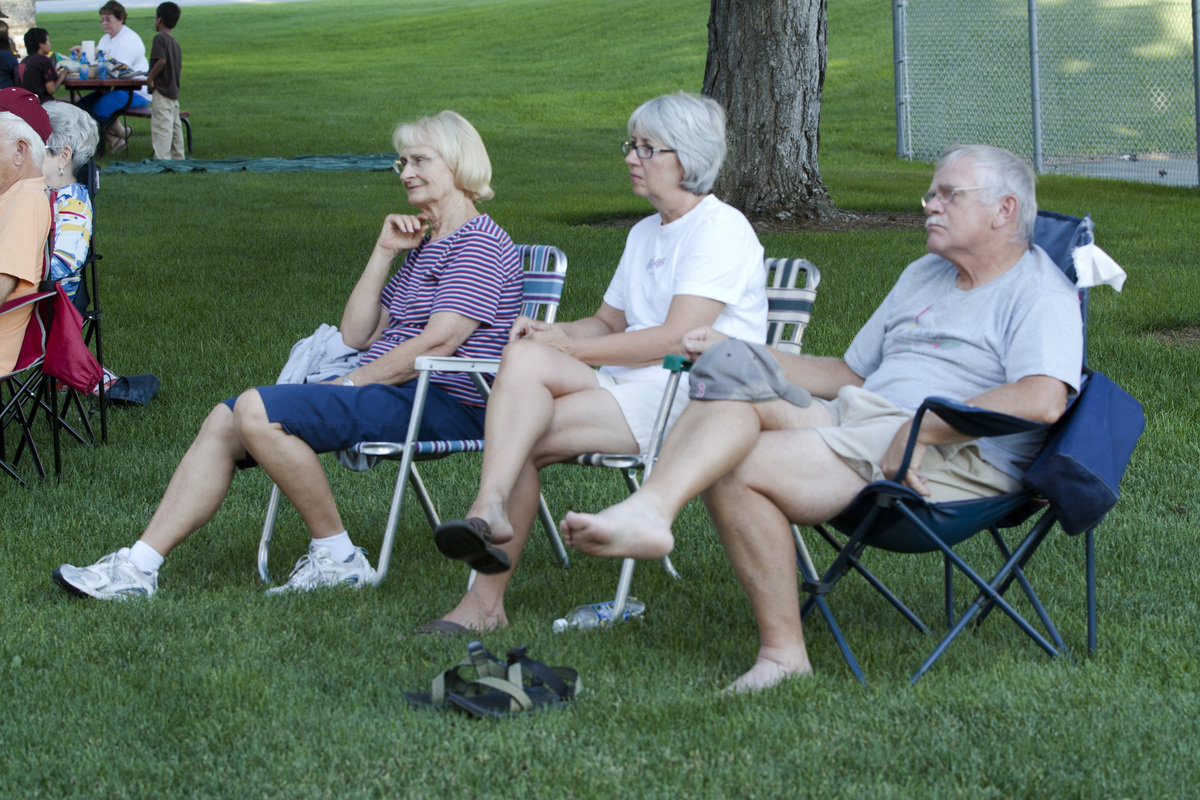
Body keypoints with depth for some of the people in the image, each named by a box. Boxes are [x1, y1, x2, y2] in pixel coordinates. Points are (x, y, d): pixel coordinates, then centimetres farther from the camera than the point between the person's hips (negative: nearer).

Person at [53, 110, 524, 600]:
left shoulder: (479, 243, -8)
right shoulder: (423, 247, 23)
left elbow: (436, 344, -19)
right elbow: (355, 336, 16)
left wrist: (348, 384, -13)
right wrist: (384, 253, 9)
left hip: (439, 403, -10)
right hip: (396, 392, 10)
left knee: (259, 411, -24)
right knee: (224, 421, -1)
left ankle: (338, 558, -15)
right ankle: (138, 566, -6)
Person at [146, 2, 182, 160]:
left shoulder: (159, 38, -12)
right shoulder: (174, 42, 14)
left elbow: (161, 61, -24)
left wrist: (150, 78, -15)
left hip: (162, 92, -9)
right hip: (174, 91, 9)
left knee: (161, 128, -9)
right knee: (175, 126, 13)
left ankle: (162, 158, -13)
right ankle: (178, 158, 18)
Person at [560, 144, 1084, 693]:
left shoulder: (1040, 293, -1)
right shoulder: (923, 276, 28)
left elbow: (1044, 399, -21)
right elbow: (850, 374, 31)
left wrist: (922, 428, -23)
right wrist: (738, 356, 19)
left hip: (950, 459, -8)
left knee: (739, 467, -24)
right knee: (732, 373, -17)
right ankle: (649, 511, -34)